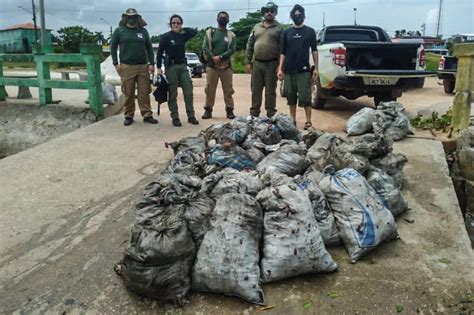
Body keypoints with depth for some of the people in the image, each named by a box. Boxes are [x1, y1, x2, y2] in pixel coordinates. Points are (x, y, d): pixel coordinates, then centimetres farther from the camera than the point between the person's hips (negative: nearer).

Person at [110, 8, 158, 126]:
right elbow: (113, 47, 7)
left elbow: (149, 48, 13)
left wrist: (152, 63, 4)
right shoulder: (119, 31, 5)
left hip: (143, 66, 2)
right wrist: (116, 63, -2)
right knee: (128, 94, 1)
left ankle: (147, 115, 6)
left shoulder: (143, 31, 12)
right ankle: (128, 116, 10)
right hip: (126, 67, -2)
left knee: (144, 92, 1)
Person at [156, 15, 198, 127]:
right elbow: (159, 53, -5)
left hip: (183, 65, 4)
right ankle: (175, 117, 7)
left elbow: (195, 31, 6)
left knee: (188, 92, 0)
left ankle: (191, 116, 8)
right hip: (171, 66, -4)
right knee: (173, 94, 0)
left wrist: (183, 29, 2)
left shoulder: (183, 35, 8)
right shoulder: (166, 36, -4)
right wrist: (159, 68, -10)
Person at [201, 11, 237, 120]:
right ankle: (208, 110, 10)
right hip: (212, 65, 0)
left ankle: (229, 110, 8)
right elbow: (205, 47, -1)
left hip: (226, 66, 0)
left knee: (228, 89, 2)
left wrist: (220, 57, -18)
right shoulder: (210, 32, 8)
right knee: (210, 89, 3)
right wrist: (213, 58, -15)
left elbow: (232, 49, -5)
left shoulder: (231, 35, 8)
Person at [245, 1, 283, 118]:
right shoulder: (256, 27, 14)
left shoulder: (279, 28, 1)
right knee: (256, 90, 7)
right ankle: (254, 114, 15)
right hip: (257, 63, 4)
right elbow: (250, 45, 13)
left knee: (270, 91, 2)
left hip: (272, 64, -4)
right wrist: (248, 62, 6)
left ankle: (270, 115, 8)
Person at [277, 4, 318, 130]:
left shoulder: (310, 31, 6)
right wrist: (280, 69, 2)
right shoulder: (287, 32, 11)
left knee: (305, 97, -5)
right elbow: (283, 52, 10)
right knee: (291, 97, 8)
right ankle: (292, 120, 18)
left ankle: (308, 121, 2)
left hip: (304, 70, -3)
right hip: (289, 70, 3)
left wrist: (316, 68, -2)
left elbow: (314, 50, 5)